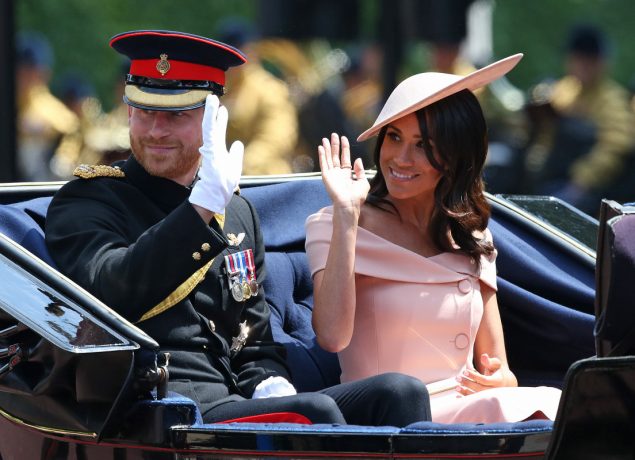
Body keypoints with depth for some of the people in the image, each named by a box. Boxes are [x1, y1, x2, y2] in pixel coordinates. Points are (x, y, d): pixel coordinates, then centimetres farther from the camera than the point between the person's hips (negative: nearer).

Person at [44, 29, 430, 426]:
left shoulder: (237, 212, 22)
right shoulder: (85, 203, 3)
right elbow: (110, 294, -19)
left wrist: (272, 389, 0)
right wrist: (203, 204, -25)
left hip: (235, 403, 7)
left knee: (399, 393, -14)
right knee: (316, 414, -30)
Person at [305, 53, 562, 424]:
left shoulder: (471, 238, 18)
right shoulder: (333, 227, 3)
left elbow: (496, 366, 16)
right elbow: (332, 336, -16)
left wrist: (499, 380, -10)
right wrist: (347, 215, -15)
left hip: (463, 410, 5)